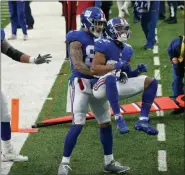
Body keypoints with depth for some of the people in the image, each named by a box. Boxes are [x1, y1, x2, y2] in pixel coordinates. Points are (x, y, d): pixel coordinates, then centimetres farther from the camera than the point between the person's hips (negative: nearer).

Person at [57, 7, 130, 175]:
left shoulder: (100, 39, 10)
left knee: (106, 123, 11)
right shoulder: (77, 39, -13)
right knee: (78, 125, -12)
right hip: (81, 84, -8)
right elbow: (79, 65, -22)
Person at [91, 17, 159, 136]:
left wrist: (137, 71, 2)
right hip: (102, 87, -8)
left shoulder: (126, 49, 16)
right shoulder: (104, 46, -9)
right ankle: (119, 118, -40)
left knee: (151, 82, 4)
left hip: (118, 87, 8)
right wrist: (116, 66, -23)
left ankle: (143, 120, -6)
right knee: (111, 77, -42)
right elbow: (94, 69, -16)